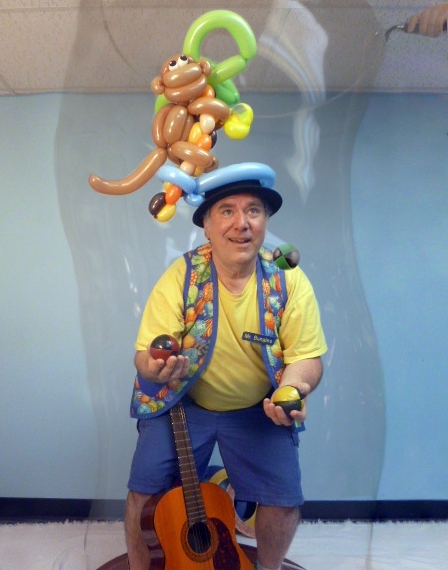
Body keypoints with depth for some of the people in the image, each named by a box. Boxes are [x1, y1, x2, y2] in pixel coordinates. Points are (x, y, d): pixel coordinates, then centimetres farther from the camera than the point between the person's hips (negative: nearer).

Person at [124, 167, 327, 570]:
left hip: (259, 409, 1)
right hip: (182, 402, 0)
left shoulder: (289, 281, -14)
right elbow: (145, 356, -17)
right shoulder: (181, 277, -16)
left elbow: (306, 357, -12)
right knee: (144, 493, -10)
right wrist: (155, 368, -41)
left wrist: (293, 386, -34)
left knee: (286, 501, -9)